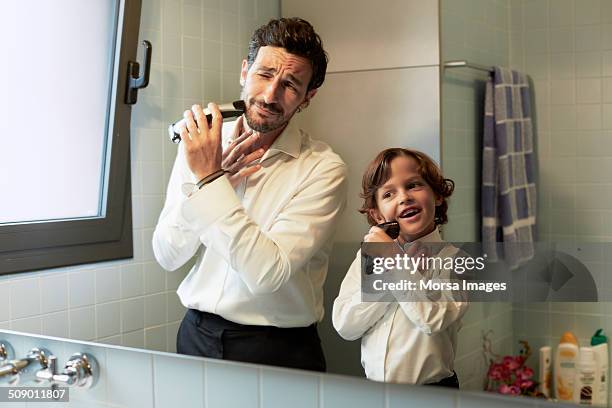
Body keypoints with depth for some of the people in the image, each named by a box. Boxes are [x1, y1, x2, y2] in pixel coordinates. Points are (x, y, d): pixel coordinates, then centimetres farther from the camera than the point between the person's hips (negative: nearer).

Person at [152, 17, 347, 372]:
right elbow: (168, 255, -3)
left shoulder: (324, 169, -14)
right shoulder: (200, 146, -1)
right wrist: (213, 178, -16)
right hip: (197, 334, 3)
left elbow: (268, 273, -23)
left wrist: (210, 178, -24)